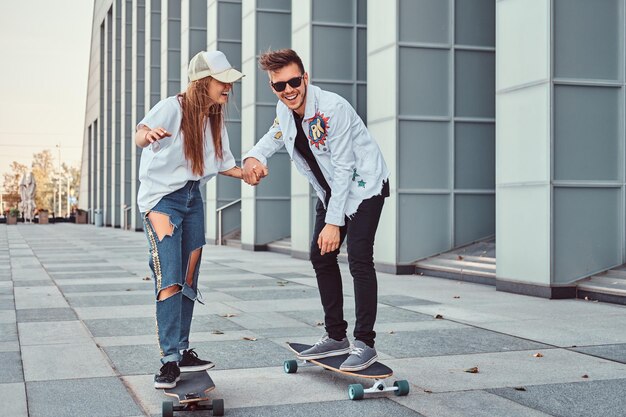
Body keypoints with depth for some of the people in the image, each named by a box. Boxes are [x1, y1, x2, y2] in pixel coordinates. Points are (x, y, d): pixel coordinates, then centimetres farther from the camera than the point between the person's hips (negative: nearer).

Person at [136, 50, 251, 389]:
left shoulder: (214, 119, 6)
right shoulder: (172, 108, -16)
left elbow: (222, 164, 17)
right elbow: (139, 135, -36)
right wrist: (147, 135, -58)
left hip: (193, 197, 7)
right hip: (162, 196, -7)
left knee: (189, 281, 9)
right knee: (169, 279, -17)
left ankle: (182, 352, 19)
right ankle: (170, 359, -14)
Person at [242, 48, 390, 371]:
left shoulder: (332, 108, -28)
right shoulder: (285, 110, -5)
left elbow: (344, 168, -26)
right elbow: (274, 137, 14)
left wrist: (334, 222, -26)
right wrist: (253, 157, -12)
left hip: (363, 186, -8)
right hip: (331, 191, 8)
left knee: (359, 259, -16)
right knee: (321, 256, 8)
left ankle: (365, 343, -9)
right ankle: (336, 336, 17)